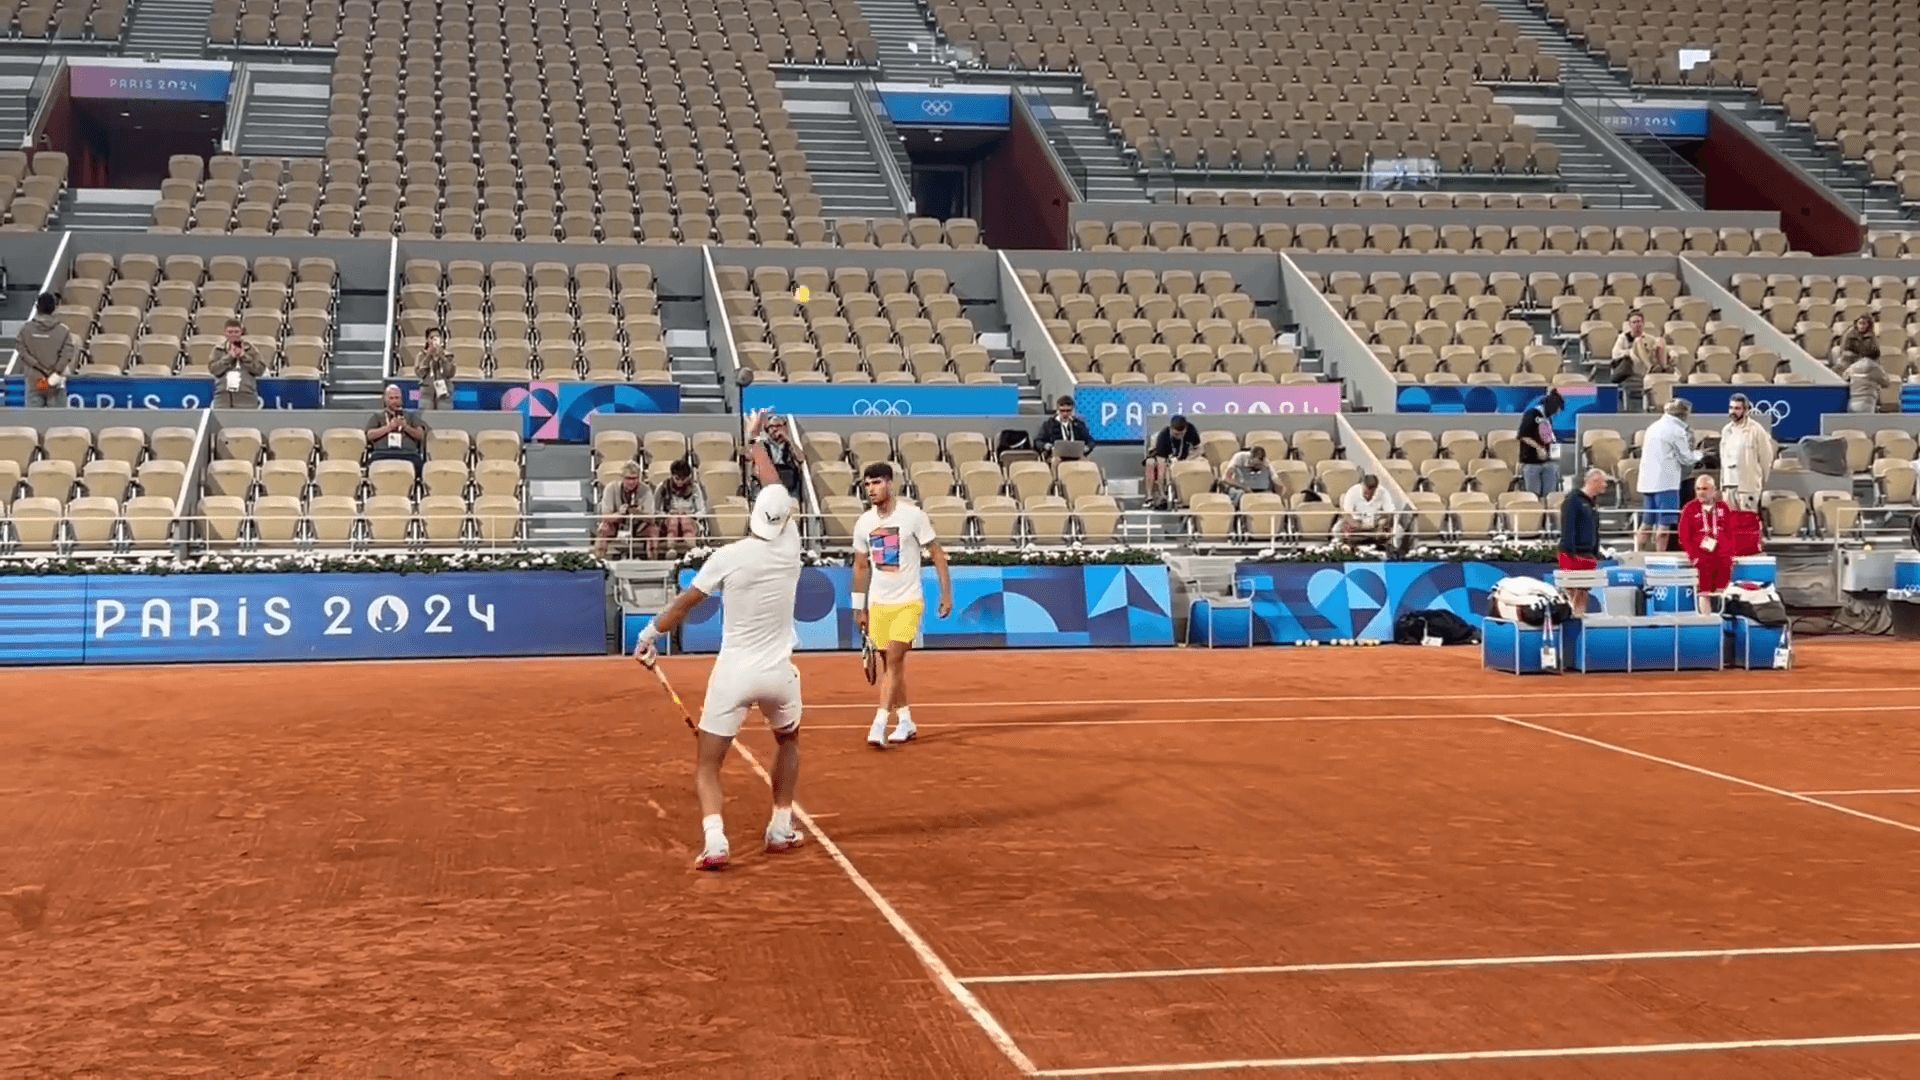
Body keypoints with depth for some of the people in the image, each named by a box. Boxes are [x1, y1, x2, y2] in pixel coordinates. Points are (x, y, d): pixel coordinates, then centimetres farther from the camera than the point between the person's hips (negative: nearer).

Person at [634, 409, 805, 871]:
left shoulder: (728, 557, -12)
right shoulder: (789, 545, -4)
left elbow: (683, 604, -4)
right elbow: (775, 486, 10)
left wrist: (649, 635, 10)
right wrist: (755, 441, 23)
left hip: (733, 673, -3)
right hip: (778, 673, 3)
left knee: (707, 763, 4)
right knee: (788, 742, 30)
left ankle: (714, 840, -16)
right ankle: (781, 828, 27)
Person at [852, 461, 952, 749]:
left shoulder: (913, 515, -8)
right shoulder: (863, 523, 5)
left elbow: (937, 554, -2)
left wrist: (946, 593, -4)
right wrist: (859, 608, 14)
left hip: (908, 603, -5)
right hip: (878, 604, 5)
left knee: (894, 661, -14)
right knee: (890, 665, 9)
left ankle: (879, 725, -18)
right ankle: (905, 722, 21)